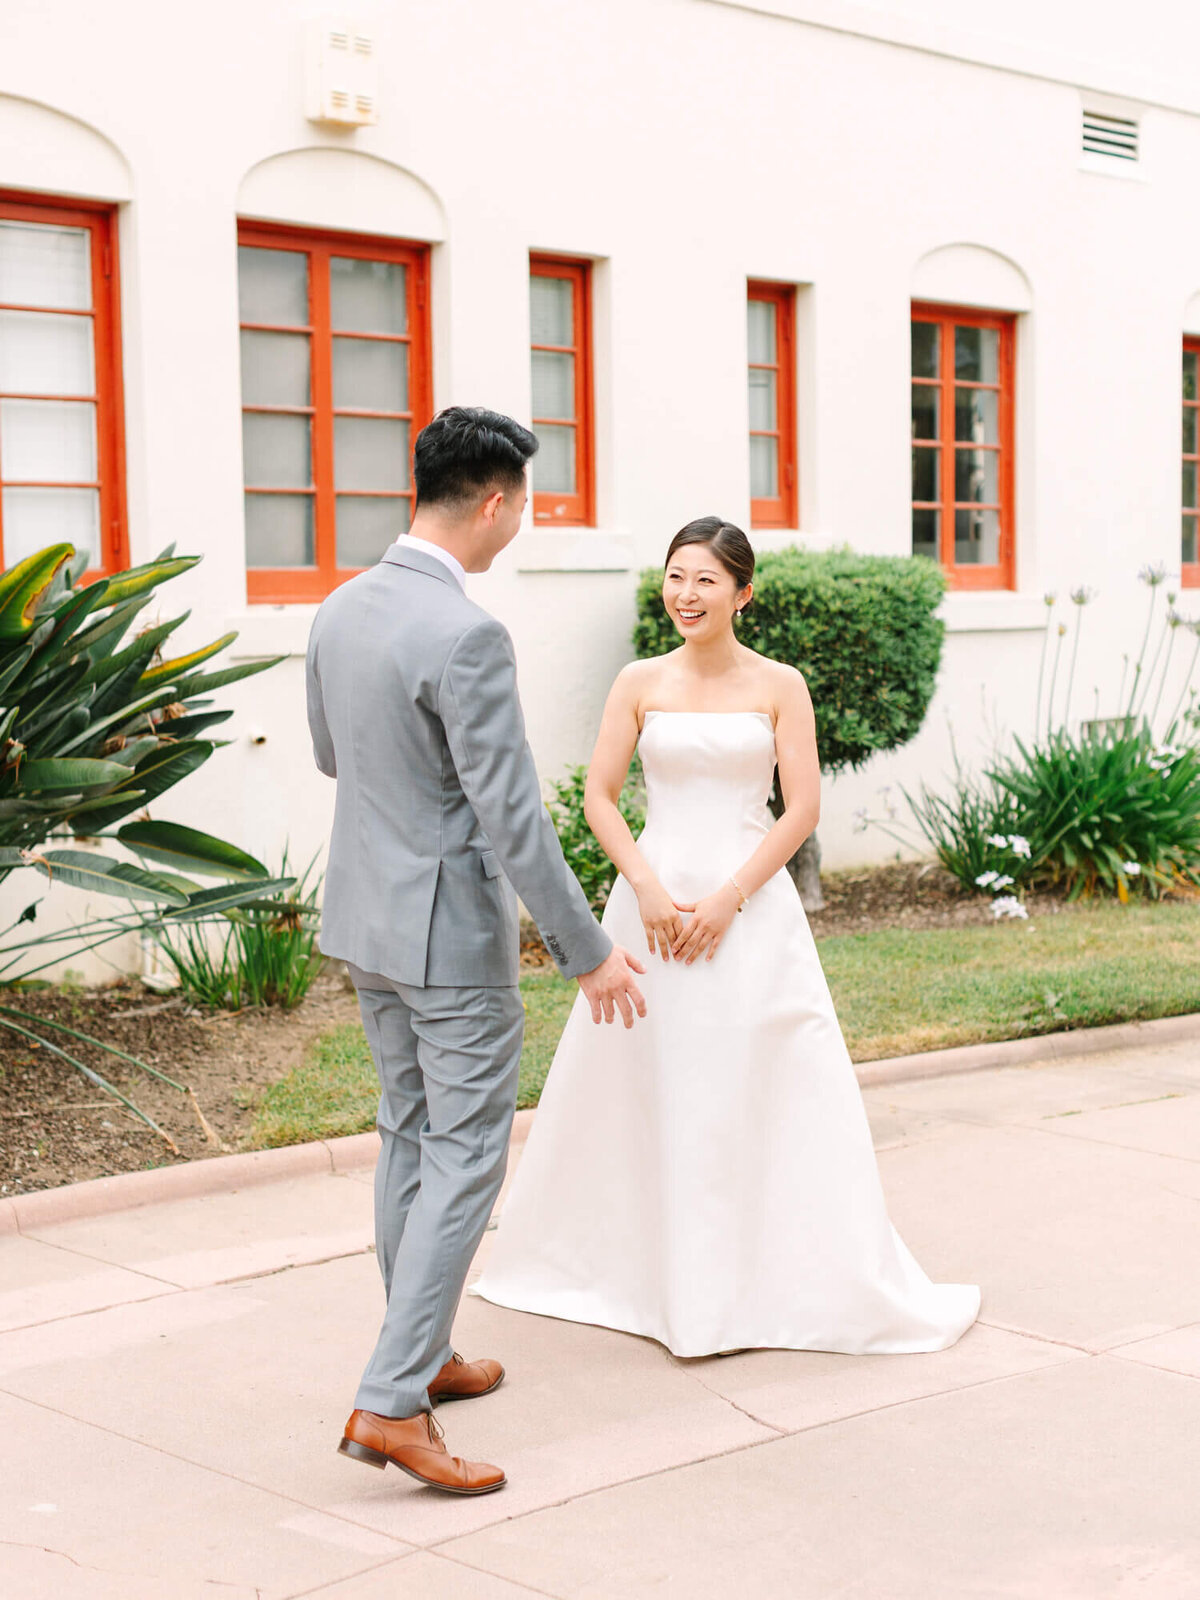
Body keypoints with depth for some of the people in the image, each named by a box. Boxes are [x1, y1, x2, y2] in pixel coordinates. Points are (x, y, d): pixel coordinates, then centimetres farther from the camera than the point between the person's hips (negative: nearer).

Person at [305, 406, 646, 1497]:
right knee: (467, 1160, -2)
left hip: (366, 918, 9)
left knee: (412, 1138, 19)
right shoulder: (467, 638, -23)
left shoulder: (341, 611, 3)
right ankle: (392, 1403, -3)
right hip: (452, 930, -9)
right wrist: (588, 954, -15)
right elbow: (514, 822, -23)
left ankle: (424, 1357, 30)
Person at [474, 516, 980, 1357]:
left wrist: (726, 900, -12)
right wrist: (649, 889, -10)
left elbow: (802, 809, -4)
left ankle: (797, 1281, 11)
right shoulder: (640, 684, 4)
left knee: (772, 1093, -1)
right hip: (654, 899, 2)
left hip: (751, 903, -1)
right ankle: (637, 1266, 22)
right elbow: (600, 797, 3)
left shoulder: (779, 685, 0)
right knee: (646, 1090, 6)